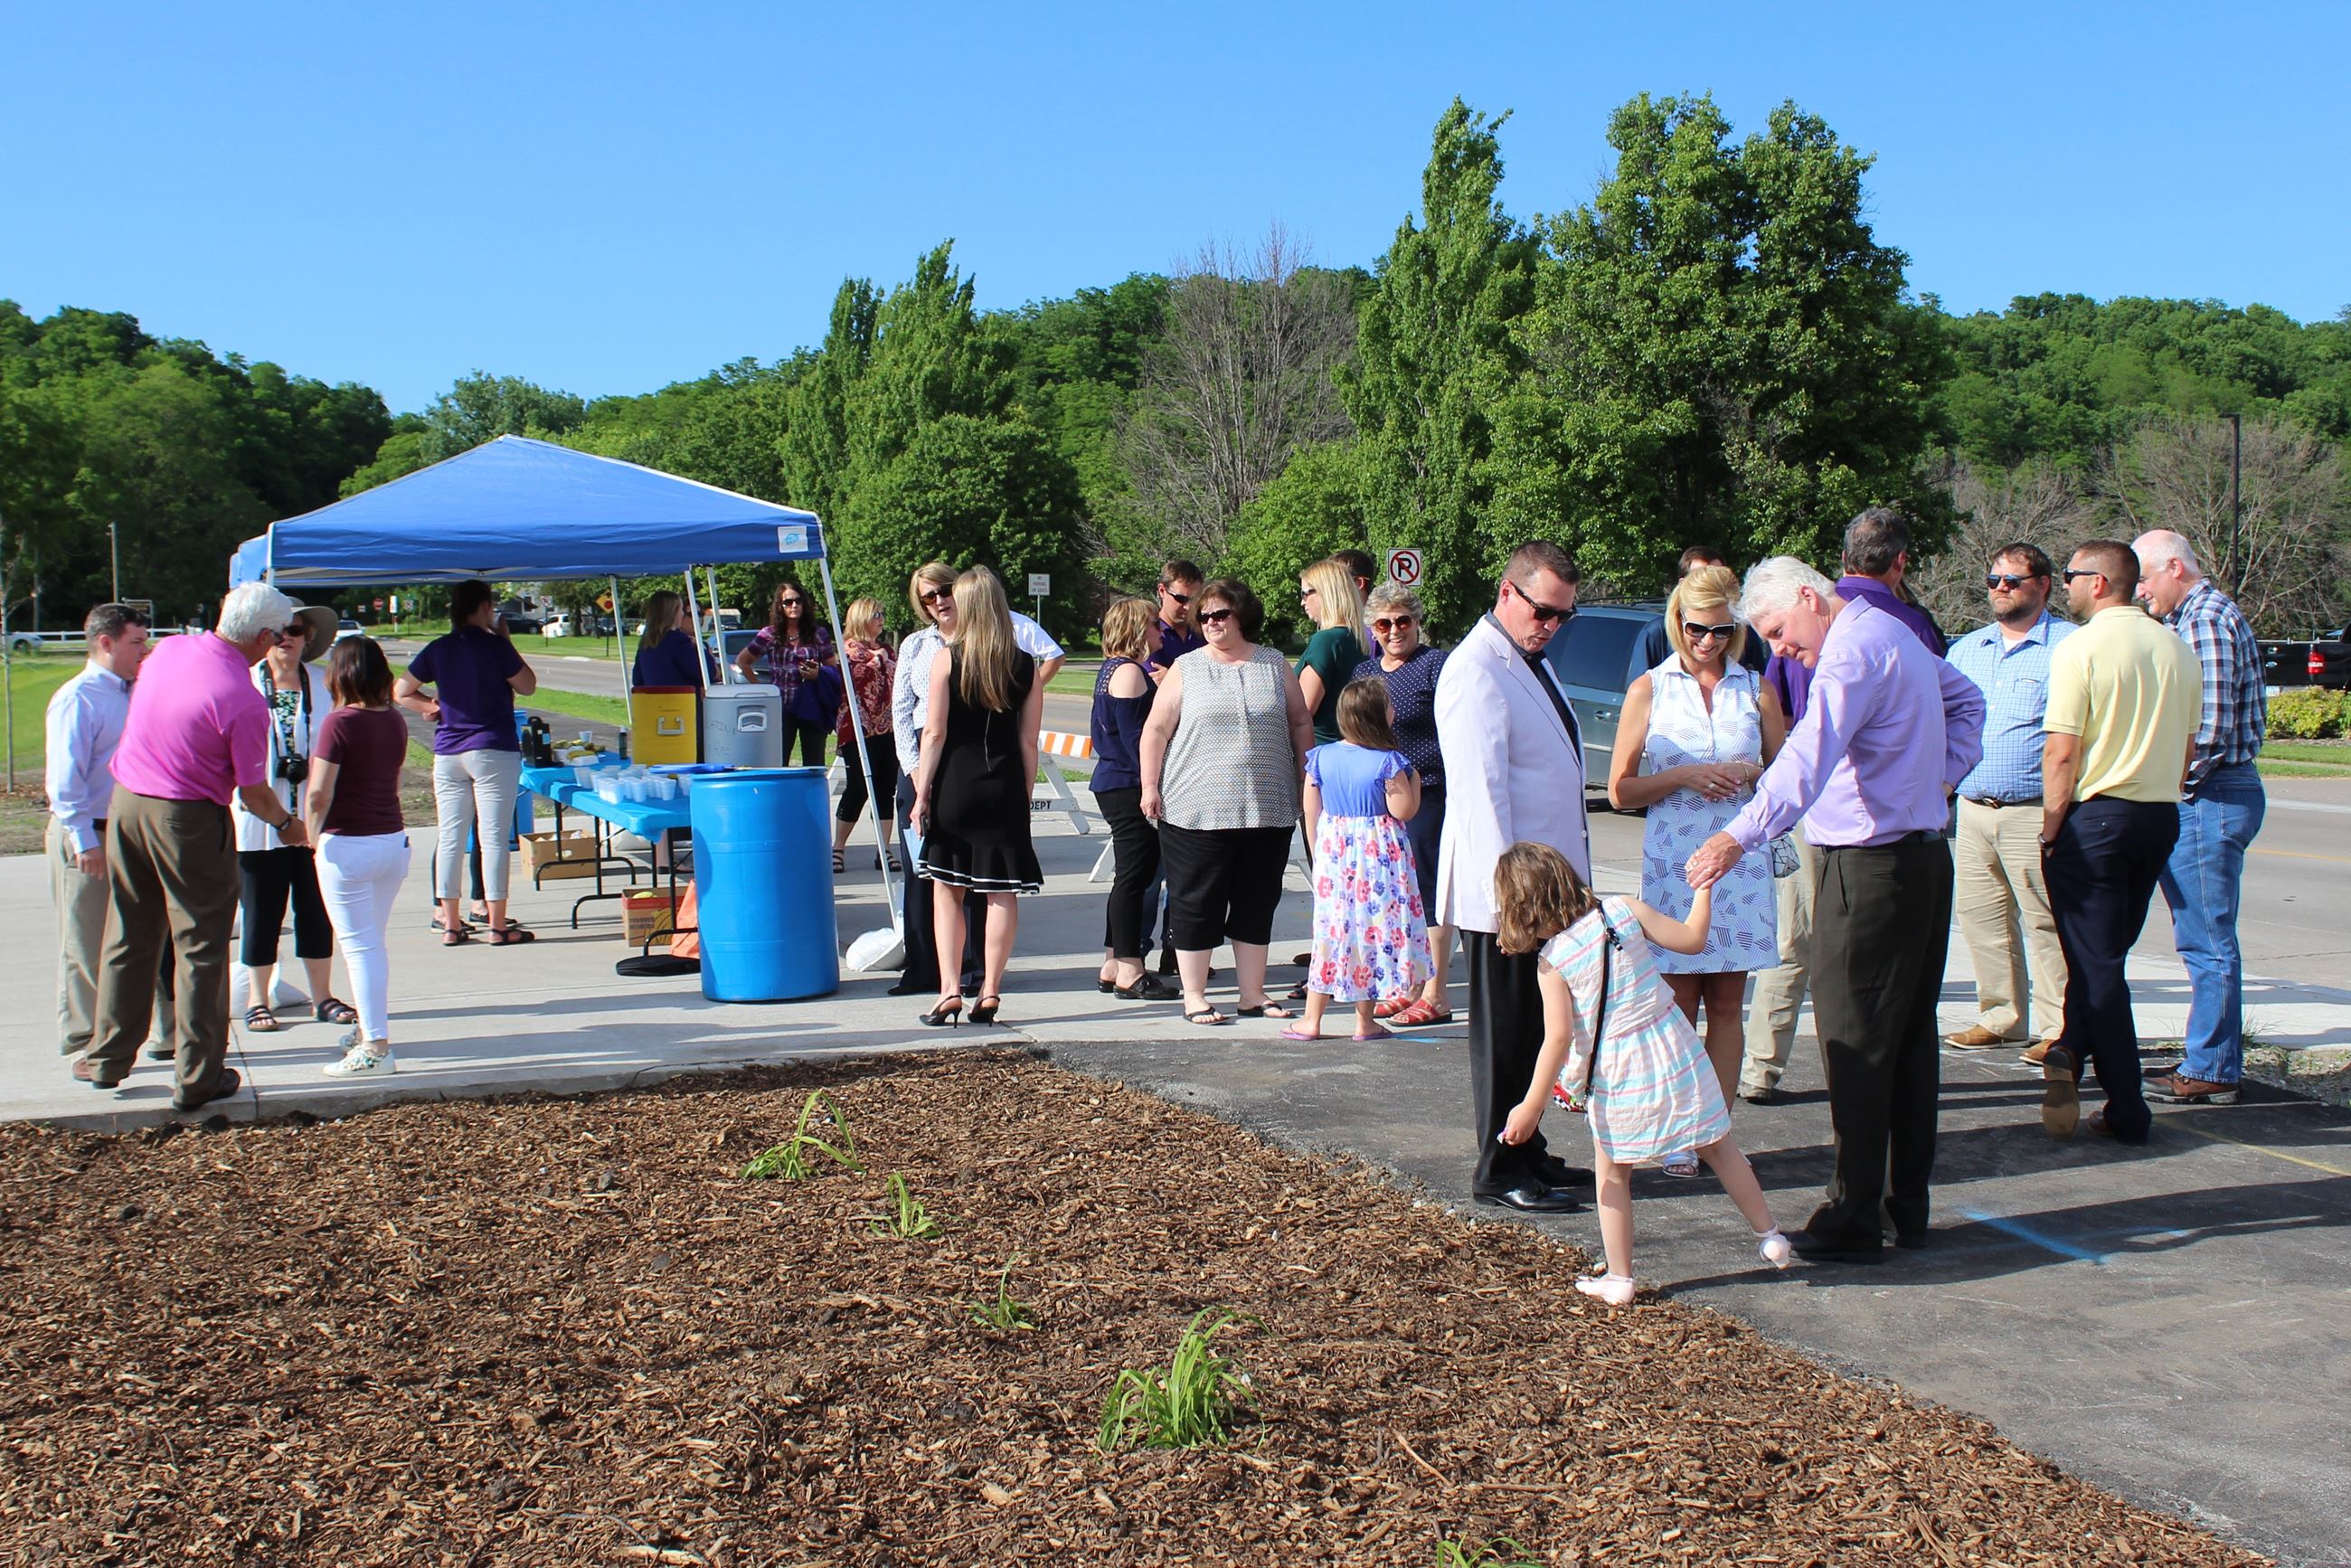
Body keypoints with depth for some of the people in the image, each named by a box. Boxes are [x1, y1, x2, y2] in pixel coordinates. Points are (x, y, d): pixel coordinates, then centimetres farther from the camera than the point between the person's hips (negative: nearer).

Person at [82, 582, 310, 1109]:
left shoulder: (168, 649, -1)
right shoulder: (243, 700, -20)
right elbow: (252, 793, -12)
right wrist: (286, 823, 7)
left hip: (126, 803, 6)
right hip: (190, 822, -6)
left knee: (128, 939, 18)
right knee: (200, 948, 6)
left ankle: (106, 1059, 29)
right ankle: (197, 1078, 11)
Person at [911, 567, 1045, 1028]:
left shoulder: (946, 659, -5)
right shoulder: (1027, 667, 2)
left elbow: (935, 733, -6)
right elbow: (1028, 741, 3)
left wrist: (922, 792, 0)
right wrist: (1024, 797, 11)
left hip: (954, 784, -2)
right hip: (1005, 788, 2)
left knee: (946, 888, 7)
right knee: (1002, 894, 6)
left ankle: (949, 991, 1)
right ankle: (989, 991, 7)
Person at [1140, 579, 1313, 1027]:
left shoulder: (1275, 666, 10)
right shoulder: (1186, 669, 4)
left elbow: (1300, 723, 14)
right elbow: (1156, 729, 2)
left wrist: (1306, 779, 8)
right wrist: (1150, 786, -5)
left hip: (1267, 810, 2)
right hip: (1196, 812, -2)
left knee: (1257, 903, 8)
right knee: (1197, 904, 0)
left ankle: (1252, 994, 19)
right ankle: (1194, 997, 9)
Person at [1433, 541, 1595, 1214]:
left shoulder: (1531, 663, 16)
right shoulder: (1476, 670, -16)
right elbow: (1479, 790, -22)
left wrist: (1565, 878, 19)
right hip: (1504, 891, -9)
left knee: (1534, 1030, 16)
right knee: (1504, 1033, 1)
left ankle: (1528, 1153, 27)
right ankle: (1500, 1171, 10)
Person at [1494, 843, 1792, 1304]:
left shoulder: (1551, 960, -9)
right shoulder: (1624, 911, -5)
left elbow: (1559, 1038, -14)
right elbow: (1692, 938, 0)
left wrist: (1532, 1105, -9)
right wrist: (1703, 886, 14)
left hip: (1618, 1077, -3)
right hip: (1674, 1053, 3)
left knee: (1612, 1174, 14)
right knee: (1718, 1146, 20)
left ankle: (1619, 1279, 16)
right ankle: (1769, 1235, 31)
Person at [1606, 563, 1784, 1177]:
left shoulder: (1755, 689, 10)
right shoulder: (1650, 689, 5)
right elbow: (1620, 790, 1)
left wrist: (1749, 772, -4)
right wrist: (1684, 775, -12)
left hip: (1740, 860, 2)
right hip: (1672, 861, -2)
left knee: (1727, 1004, 5)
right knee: (1679, 1004, 1)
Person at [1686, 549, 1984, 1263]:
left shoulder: (1853, 650, -17)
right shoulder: (1895, 633, 15)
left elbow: (1807, 758, -33)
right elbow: (1966, 701, 32)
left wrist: (1739, 836, -43)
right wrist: (1944, 774, 18)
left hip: (1871, 867, -10)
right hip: (1925, 853, 10)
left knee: (1856, 1043, -5)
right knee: (1911, 1036, 13)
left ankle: (1855, 1217, -1)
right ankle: (1908, 1205, 21)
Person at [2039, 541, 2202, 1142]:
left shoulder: (2081, 648, -12)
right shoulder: (2179, 649, 7)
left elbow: (2062, 754, -15)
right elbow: (2188, 748, 13)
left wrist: (2050, 827, -6)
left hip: (2096, 817, -6)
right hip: (2161, 817, 6)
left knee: (2097, 963, 0)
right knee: (2109, 953, 19)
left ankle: (2127, 1110, -2)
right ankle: (2071, 1057, 20)